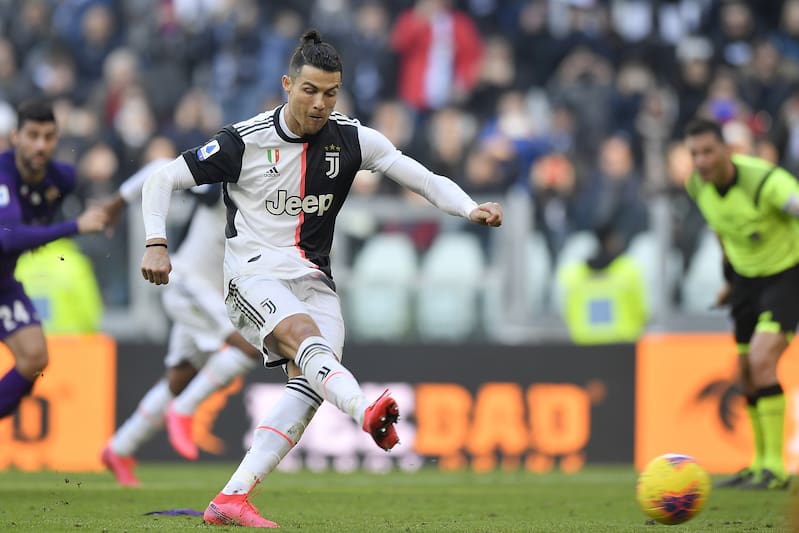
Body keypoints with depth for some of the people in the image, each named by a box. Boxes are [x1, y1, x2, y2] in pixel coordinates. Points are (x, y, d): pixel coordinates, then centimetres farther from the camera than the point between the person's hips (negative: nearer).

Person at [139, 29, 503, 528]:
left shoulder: (351, 139, 3)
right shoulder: (244, 141, -6)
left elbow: (423, 178, -3)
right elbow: (162, 180, 1)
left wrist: (471, 209, -19)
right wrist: (156, 243, -12)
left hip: (314, 277, 4)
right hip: (255, 272, -4)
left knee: (311, 380, -21)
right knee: (304, 333, -34)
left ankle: (232, 498, -23)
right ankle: (366, 411, -63)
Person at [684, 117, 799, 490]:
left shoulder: (765, 181, -29)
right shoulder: (698, 186, -7)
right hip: (746, 276, 7)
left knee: (762, 361, -23)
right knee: (747, 373, 10)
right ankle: (761, 463, 28)